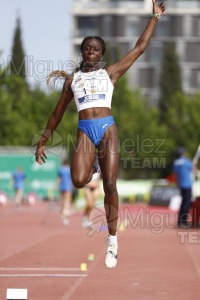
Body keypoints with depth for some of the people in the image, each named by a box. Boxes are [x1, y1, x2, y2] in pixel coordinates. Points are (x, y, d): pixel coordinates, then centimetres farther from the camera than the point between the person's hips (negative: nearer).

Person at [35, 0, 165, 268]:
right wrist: (43, 142, 19)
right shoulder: (72, 79, 16)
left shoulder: (110, 73, 12)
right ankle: (91, 167, 17)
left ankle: (112, 241, 5)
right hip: (85, 131, 1)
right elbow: (58, 113, 21)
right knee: (79, 181, -22)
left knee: (110, 185, -6)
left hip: (108, 129, 0)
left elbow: (140, 48, 14)